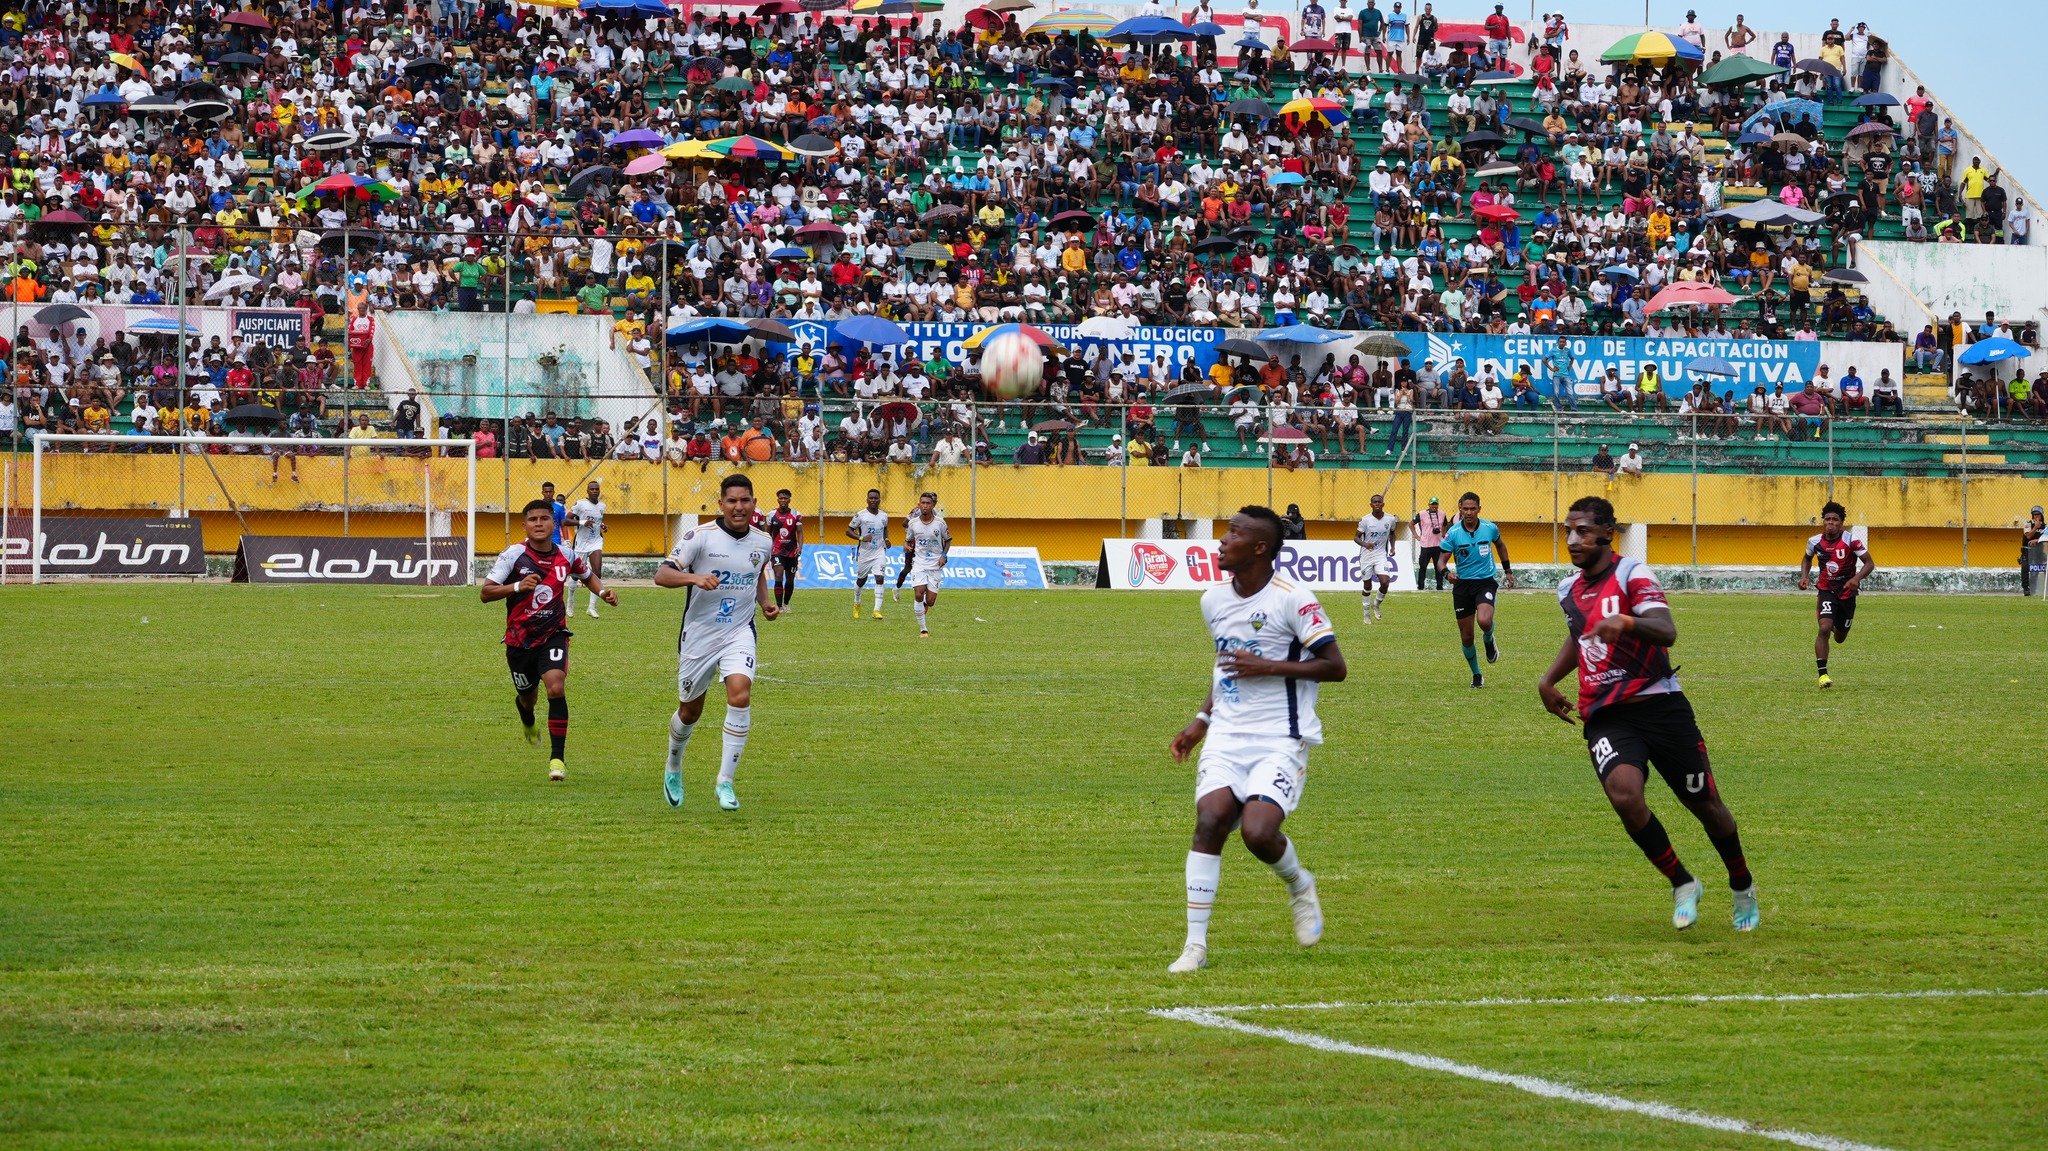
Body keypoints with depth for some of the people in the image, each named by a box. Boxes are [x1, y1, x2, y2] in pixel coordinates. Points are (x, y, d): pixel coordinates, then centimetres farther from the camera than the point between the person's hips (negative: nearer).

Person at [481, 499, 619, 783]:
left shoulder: (565, 555, -2)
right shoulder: (513, 555, -13)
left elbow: (588, 576, 20)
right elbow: (486, 592, -19)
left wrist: (603, 591, -1)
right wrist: (517, 586, -35)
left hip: (553, 635, 0)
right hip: (519, 639, 0)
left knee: (556, 687, -22)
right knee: (527, 696, 14)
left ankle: (557, 758, -18)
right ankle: (529, 725, 55)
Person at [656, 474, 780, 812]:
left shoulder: (762, 541, 2)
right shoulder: (701, 536, -13)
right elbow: (661, 575, -19)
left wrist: (765, 603, 5)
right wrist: (695, 578, -37)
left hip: (739, 633, 2)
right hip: (698, 635, -2)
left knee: (740, 695, -23)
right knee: (690, 711, 11)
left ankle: (725, 783, -15)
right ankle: (673, 770, 42)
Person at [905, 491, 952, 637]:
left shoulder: (940, 522, -5)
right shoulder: (913, 523, -3)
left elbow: (948, 540, 9)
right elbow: (907, 540, 11)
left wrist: (944, 555, -6)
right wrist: (906, 546, -12)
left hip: (935, 565, 0)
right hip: (919, 563, 0)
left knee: (930, 601, -4)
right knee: (918, 594, -18)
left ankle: (924, 608, 36)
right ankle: (923, 629, -7)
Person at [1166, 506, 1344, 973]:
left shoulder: (1292, 599, -12)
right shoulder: (1214, 601, 10)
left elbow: (1334, 667, -12)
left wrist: (1268, 666, -19)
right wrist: (1201, 720, 17)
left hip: (1281, 741, -5)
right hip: (1227, 736, 5)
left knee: (1257, 832, -21)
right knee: (1209, 820, -16)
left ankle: (1300, 885, 15)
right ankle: (1196, 944, -12)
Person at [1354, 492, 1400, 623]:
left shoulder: (1390, 520, -2)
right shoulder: (1366, 520, -11)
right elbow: (1356, 537, -6)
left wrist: (1392, 547, 6)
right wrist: (1364, 544, -26)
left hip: (1381, 555, 1)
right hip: (1366, 556, -1)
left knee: (1385, 582, -16)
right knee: (1367, 585, 6)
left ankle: (1376, 605, 12)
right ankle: (1367, 613, 23)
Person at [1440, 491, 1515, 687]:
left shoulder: (1490, 528, -4)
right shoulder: (1453, 533, -9)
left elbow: (1500, 545, 18)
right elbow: (1441, 560, -9)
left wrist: (1508, 570, 22)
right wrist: (1447, 573, -31)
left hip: (1486, 581, -1)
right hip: (1462, 584, 1)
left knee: (1484, 621, -29)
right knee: (1466, 637, 2)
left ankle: (1489, 641, 9)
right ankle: (1476, 675, 24)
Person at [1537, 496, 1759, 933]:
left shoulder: (1632, 574, -9)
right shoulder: (1569, 590, 11)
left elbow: (1667, 632, -25)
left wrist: (1627, 622, -43)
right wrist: (1548, 680, 21)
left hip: (1659, 706, -4)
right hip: (1605, 717, 4)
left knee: (1705, 804, 6)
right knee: (1624, 794, -25)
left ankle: (1743, 888, 33)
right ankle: (1682, 885, -7)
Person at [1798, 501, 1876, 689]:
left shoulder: (1851, 541, -15)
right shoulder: (1815, 542, -6)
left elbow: (1869, 564, -11)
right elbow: (1807, 559, 16)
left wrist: (1856, 578, -29)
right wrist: (1804, 577, -2)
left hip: (1847, 593, 0)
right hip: (1827, 591, 0)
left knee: (1840, 639, 15)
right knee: (1824, 629, -23)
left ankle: (1838, 627, 55)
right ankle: (1822, 674, -19)